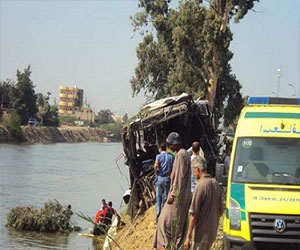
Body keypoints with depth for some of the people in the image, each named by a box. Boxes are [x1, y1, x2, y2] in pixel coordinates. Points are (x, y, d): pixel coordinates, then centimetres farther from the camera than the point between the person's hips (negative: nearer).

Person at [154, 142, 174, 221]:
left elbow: (155, 166, -20)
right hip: (168, 179, 2)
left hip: (160, 178, -2)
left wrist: (156, 172, -2)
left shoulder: (159, 156, -6)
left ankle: (158, 215, 0)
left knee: (158, 197, 5)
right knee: (165, 197, 9)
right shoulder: (171, 157, 3)